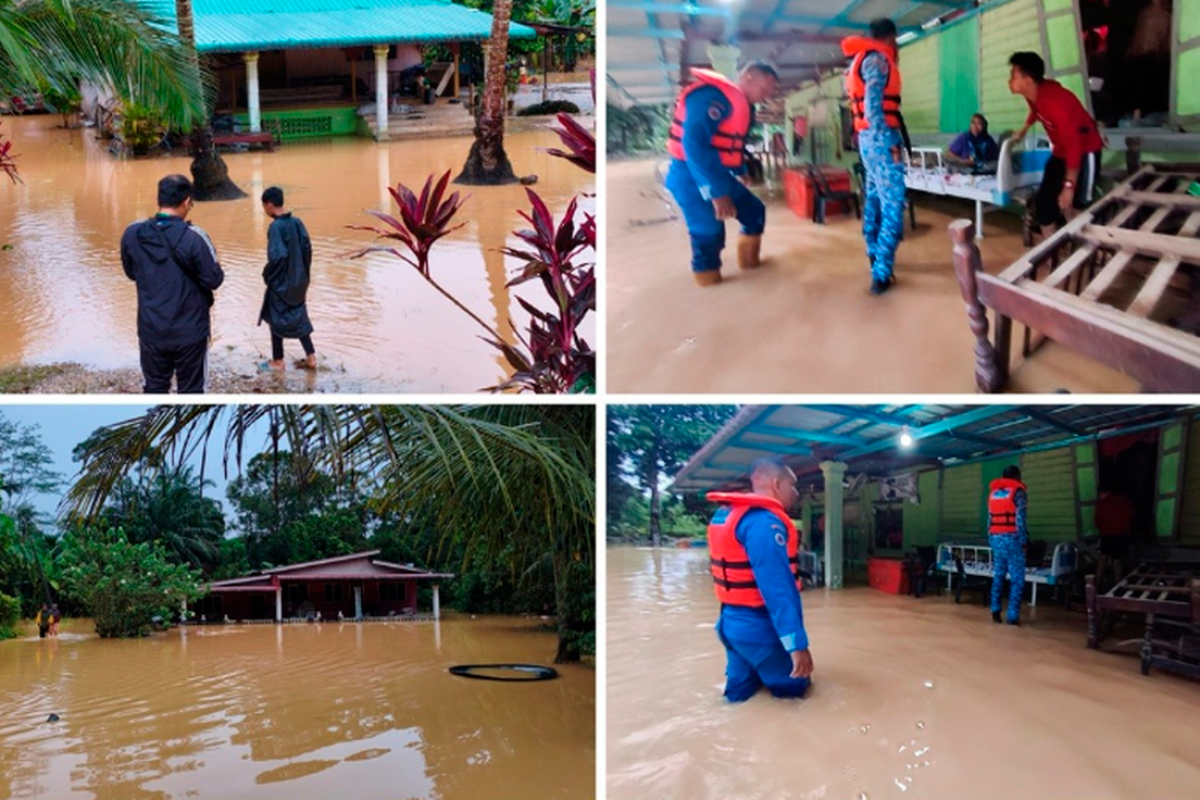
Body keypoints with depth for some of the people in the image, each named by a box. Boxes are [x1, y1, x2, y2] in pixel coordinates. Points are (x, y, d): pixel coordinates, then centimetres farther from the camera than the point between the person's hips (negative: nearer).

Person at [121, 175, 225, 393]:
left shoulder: (132, 234, -4)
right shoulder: (194, 237, -19)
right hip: (189, 331, -3)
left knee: (155, 388, 18)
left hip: (151, 330, 4)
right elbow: (213, 280, -12)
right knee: (190, 391, 9)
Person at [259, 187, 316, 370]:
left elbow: (277, 256, -27)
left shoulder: (276, 227, -20)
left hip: (281, 282, -7)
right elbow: (307, 248, 3)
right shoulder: (297, 222, 0)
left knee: (276, 320, 9)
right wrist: (304, 273, 12)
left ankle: (278, 360, 18)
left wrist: (267, 275, -12)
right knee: (298, 318, 17)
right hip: (298, 280, 7)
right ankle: (310, 357, 16)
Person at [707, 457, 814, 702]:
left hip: (733, 621, 9)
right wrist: (797, 643, -29)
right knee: (792, 687, 6)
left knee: (741, 695, 16)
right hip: (758, 627, -9)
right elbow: (777, 587, -28)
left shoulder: (726, 514, 10)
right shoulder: (764, 521, -22)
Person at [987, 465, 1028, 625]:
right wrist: (1023, 540, -8)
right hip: (1012, 538, -6)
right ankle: (1012, 615, -8)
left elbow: (989, 518, 12)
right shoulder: (1018, 491, -4)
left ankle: (995, 611, 8)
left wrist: (991, 539, 14)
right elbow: (1020, 518, -10)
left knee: (998, 575, 13)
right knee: (1017, 578, -2)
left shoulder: (993, 491, 14)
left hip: (996, 537, 6)